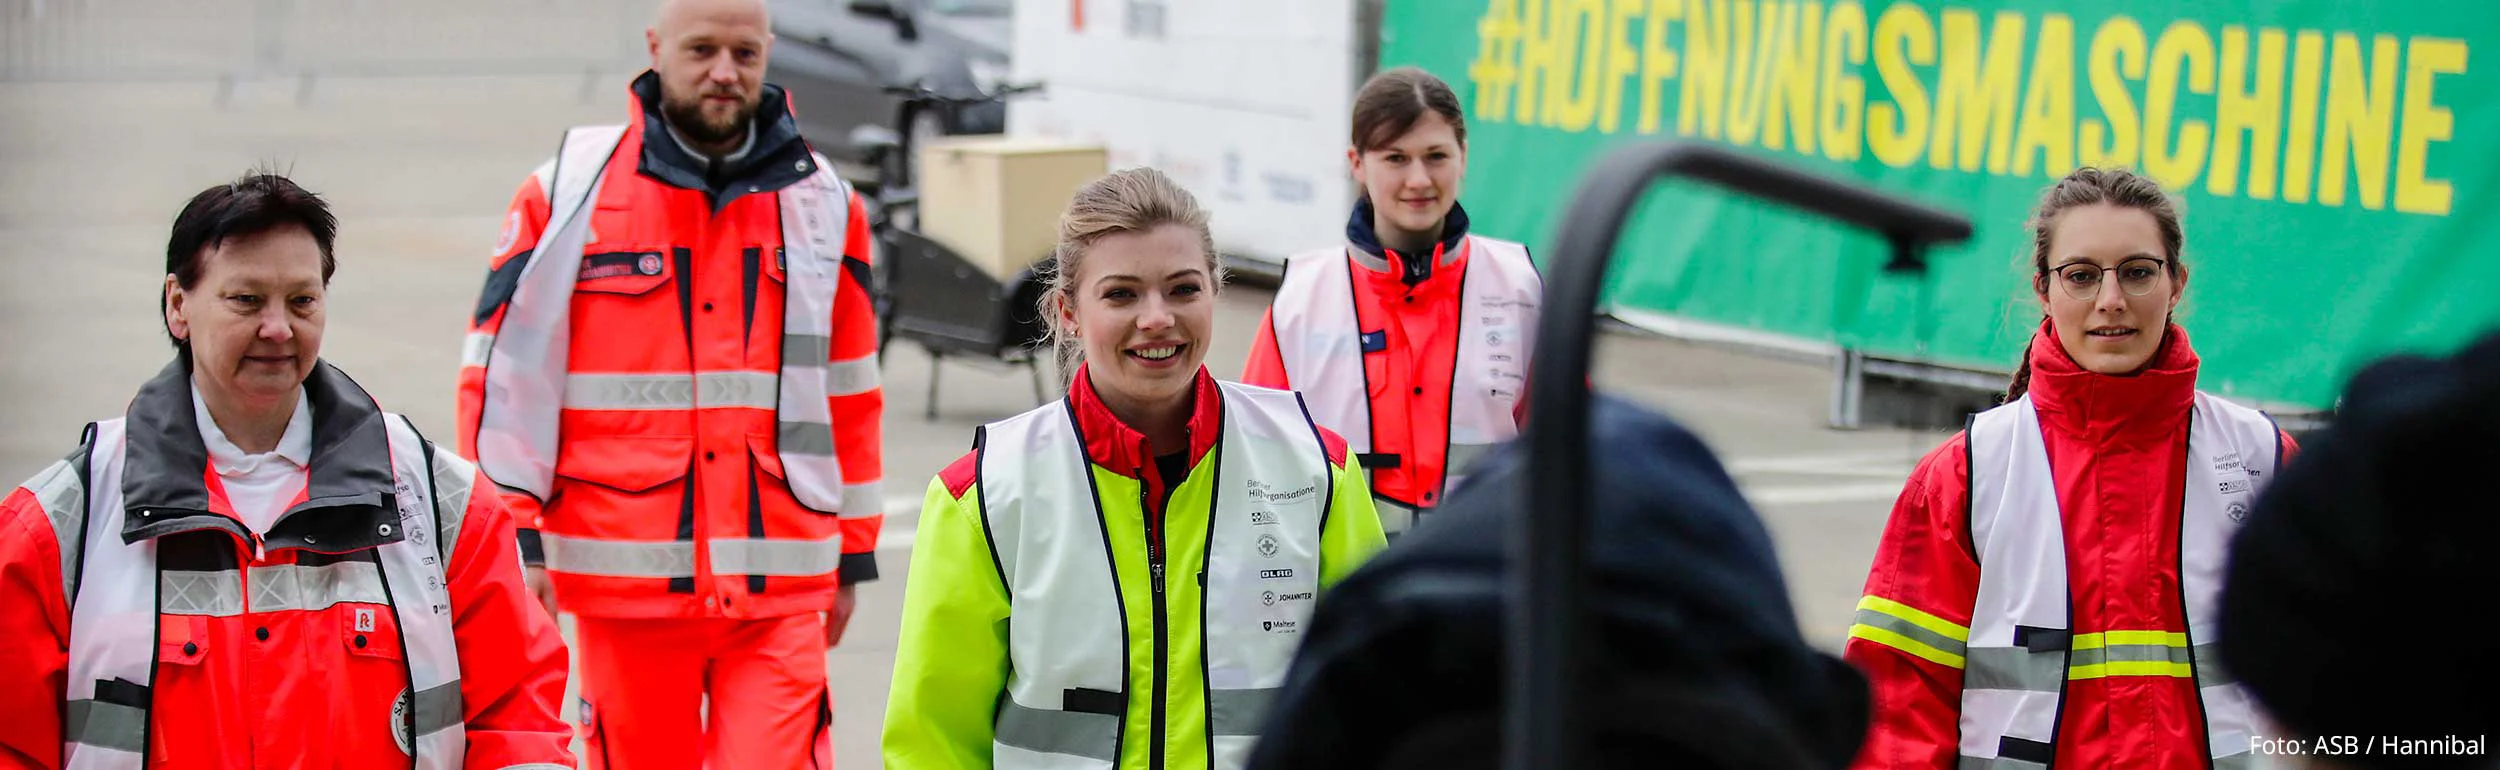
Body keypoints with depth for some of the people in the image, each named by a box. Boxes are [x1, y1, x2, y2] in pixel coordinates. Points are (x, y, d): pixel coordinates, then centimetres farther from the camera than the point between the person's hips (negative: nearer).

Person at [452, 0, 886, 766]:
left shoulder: (823, 205, 9)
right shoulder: (568, 192, 1)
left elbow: (850, 391, 15)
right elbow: (504, 373, 1)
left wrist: (852, 556, 16)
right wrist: (512, 540, -4)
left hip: (781, 587, 1)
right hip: (624, 582, -1)